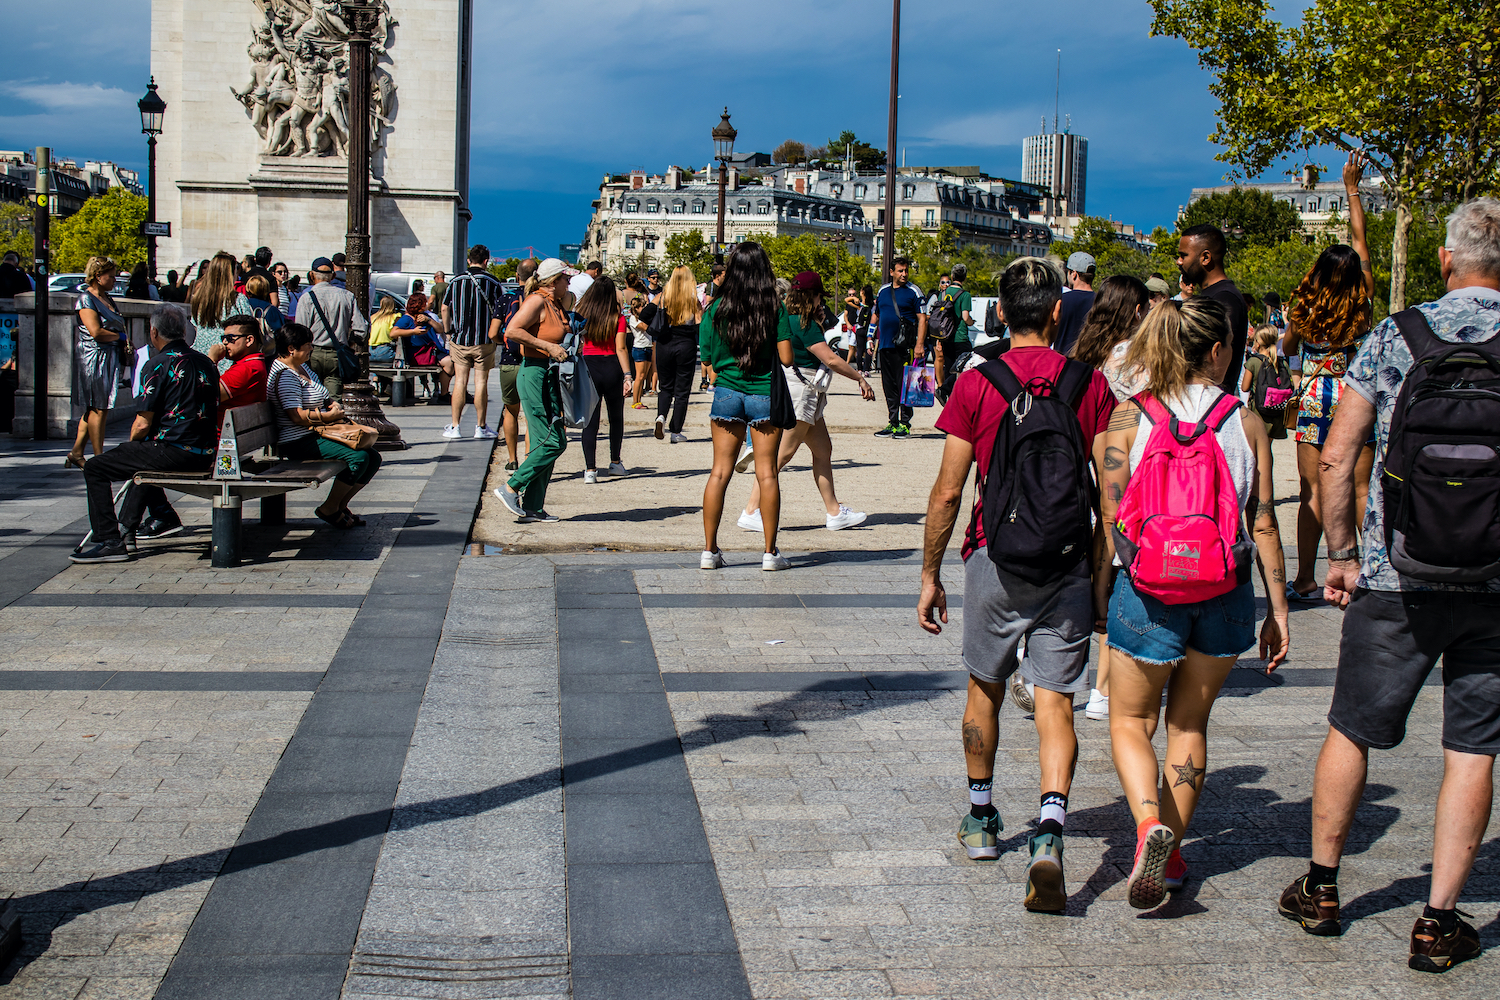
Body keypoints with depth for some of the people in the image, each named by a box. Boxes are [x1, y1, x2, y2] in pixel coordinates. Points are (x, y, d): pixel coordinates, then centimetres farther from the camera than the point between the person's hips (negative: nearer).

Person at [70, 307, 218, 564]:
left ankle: (110, 541, -2)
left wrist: (131, 444, 11)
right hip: (205, 454, 8)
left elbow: (143, 425, -13)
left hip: (174, 452, -8)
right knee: (142, 454, 37)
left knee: (94, 468, 3)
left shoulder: (159, 364, -11)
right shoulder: (205, 363, 11)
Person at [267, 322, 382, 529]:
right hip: (299, 442, -10)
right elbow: (297, 416, -23)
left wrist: (333, 403, 7)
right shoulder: (285, 375, -15)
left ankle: (340, 506, 9)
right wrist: (329, 416, -20)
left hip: (319, 434, 10)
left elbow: (320, 397, 29)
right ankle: (329, 509, -11)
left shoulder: (302, 366, 17)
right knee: (358, 457, -26)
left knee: (373, 457, 0)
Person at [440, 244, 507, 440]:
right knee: (481, 382, 2)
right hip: (483, 341, -2)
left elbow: (445, 308, 8)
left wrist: (449, 332, 18)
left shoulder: (456, 281, 4)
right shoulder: (493, 282, -4)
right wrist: (494, 333, 6)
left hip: (459, 340, 2)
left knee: (460, 381, 7)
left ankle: (454, 426, 8)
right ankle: (481, 427, 6)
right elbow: (499, 311, -6)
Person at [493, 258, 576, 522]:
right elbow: (512, 331, -23)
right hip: (535, 374, -10)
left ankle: (532, 509, 11)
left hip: (551, 377, 10)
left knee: (550, 443, 8)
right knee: (551, 443, -11)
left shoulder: (555, 303, 15)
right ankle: (510, 488, -1)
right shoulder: (536, 301, -12)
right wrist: (548, 346, -22)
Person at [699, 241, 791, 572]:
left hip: (726, 393, 2)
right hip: (764, 395, -1)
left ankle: (709, 550, 7)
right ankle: (770, 552, 5)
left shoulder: (716, 309, -2)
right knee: (767, 473, 2)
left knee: (719, 472, 5)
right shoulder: (775, 310, -7)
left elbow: (706, 357, 3)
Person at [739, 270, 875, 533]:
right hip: (798, 391, -10)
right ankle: (751, 512, -6)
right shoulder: (804, 324, -18)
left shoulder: (788, 320, 10)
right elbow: (831, 359, -18)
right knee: (782, 454, -7)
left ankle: (835, 512, 16)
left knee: (823, 450, 12)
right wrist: (860, 379, -10)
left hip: (807, 397, 10)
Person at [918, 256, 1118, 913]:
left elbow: (947, 493, -4)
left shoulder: (975, 385, -4)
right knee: (1055, 705, 2)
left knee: (985, 688, 20)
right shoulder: (1091, 385, -1)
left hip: (996, 558, 0)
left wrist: (930, 575, 4)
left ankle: (981, 818, 35)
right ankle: (1049, 832, -18)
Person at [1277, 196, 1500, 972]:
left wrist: (1342, 555, 5)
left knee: (1353, 731, 14)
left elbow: (1337, 457, -4)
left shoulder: (1394, 336, -2)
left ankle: (1321, 887, 26)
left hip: (1395, 577, 0)